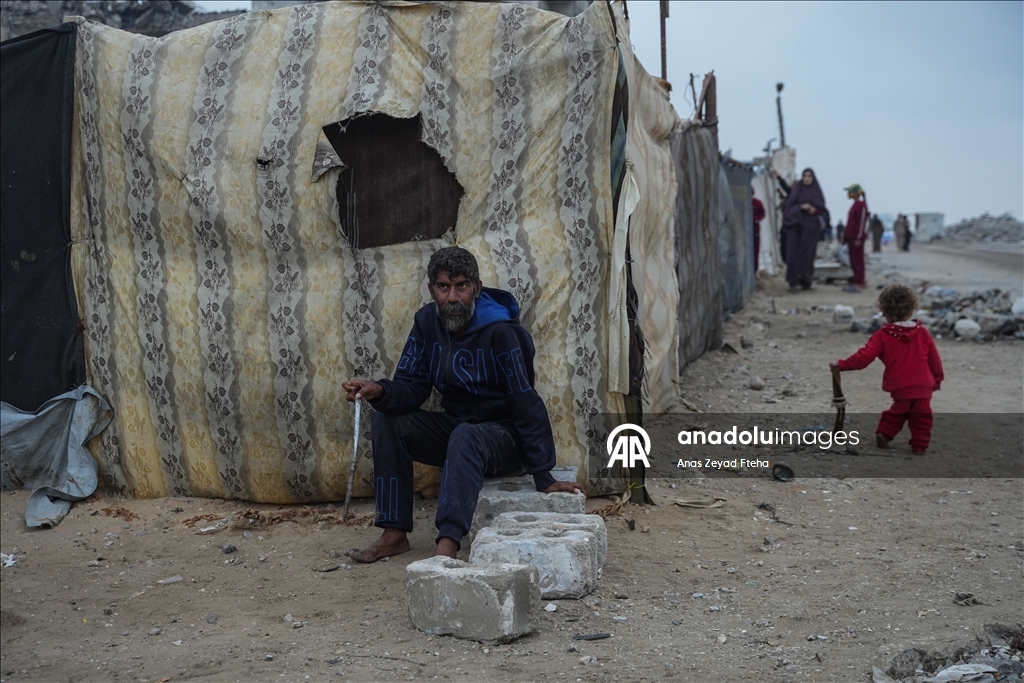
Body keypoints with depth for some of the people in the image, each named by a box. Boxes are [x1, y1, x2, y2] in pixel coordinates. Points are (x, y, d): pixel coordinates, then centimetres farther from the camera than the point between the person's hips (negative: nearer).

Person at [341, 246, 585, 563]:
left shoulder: (500, 332, -21)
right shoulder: (427, 321, -3)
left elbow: (527, 404, -22)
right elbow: (411, 387, -4)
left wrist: (544, 477, -24)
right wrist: (380, 391, -29)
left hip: (505, 437, -6)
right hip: (455, 427, 6)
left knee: (465, 437, -37)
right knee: (387, 420, -12)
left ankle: (447, 546, -48)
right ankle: (394, 534, -12)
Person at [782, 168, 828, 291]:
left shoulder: (816, 192, 10)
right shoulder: (796, 190, 10)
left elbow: (821, 208, 8)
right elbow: (789, 206, 2)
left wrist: (815, 210, -13)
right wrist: (801, 207, -15)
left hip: (810, 226, 0)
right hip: (796, 224, 0)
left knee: (807, 252, -4)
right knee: (793, 252, -9)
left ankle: (806, 280, 4)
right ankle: (793, 281, -11)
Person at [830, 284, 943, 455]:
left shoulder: (882, 336, -8)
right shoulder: (922, 332, 2)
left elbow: (864, 357, -13)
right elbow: (934, 358, 8)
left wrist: (842, 365, -8)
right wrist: (938, 378, 21)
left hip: (899, 387, 0)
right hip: (923, 386, 0)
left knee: (898, 412, 24)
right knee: (921, 416, 10)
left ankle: (884, 433, 21)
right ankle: (919, 445, 10)